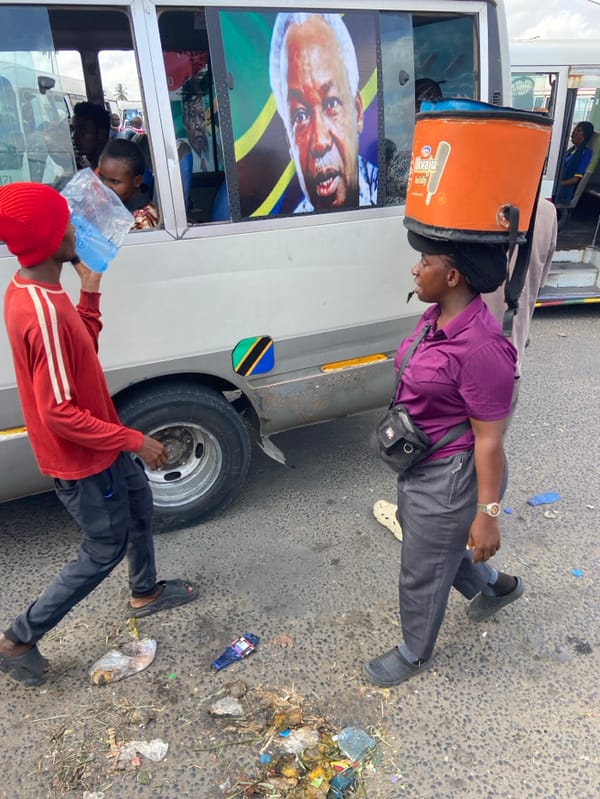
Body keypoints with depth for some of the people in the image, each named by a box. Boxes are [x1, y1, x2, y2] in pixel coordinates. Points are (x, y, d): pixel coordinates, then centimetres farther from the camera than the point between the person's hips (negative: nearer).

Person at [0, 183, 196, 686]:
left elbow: (83, 351, 9)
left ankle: (145, 593, 49)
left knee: (139, 507, 25)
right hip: (81, 459, -9)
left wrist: (90, 291, 1)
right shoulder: (43, 314, -32)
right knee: (105, 551, 9)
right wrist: (135, 441, -24)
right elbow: (59, 413, -31)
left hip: (96, 444, 9)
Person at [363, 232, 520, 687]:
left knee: (422, 572, 13)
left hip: (450, 479, -9)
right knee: (435, 544, 31)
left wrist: (488, 513, -18)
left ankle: (415, 655, 42)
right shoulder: (438, 316, -2)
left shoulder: (482, 347, -30)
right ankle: (496, 586, 58)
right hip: (420, 465, 9)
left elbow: (490, 440, -24)